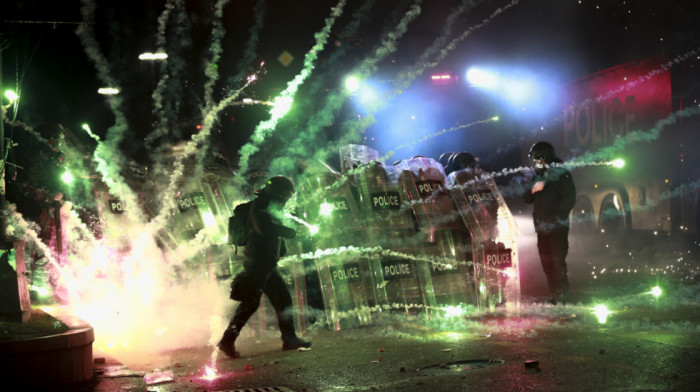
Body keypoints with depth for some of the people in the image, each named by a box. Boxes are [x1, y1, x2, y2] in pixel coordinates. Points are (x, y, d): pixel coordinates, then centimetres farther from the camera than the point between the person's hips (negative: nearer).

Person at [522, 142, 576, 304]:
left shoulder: (561, 175, -5)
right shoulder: (537, 177, 17)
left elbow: (569, 198, -11)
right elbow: (526, 199, 13)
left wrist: (558, 217, -16)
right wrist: (533, 190, -9)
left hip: (557, 228, -7)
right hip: (542, 229, 7)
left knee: (558, 262, -11)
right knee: (546, 263, 10)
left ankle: (561, 296, -6)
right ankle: (553, 295, 19)